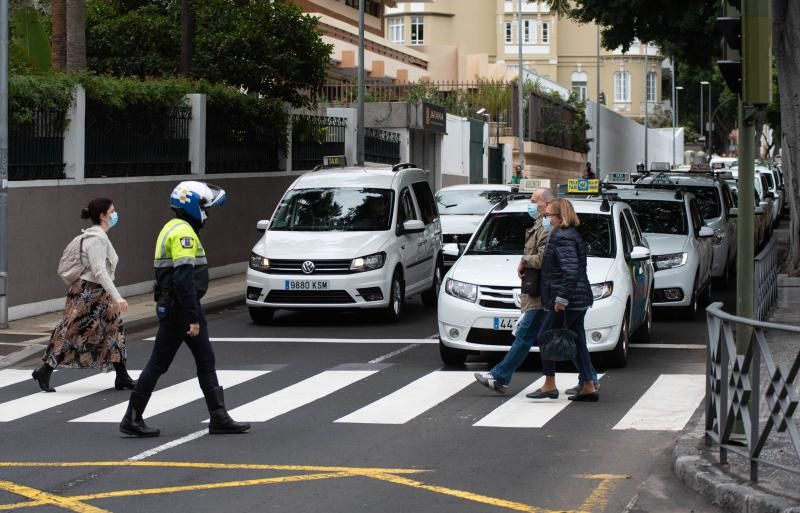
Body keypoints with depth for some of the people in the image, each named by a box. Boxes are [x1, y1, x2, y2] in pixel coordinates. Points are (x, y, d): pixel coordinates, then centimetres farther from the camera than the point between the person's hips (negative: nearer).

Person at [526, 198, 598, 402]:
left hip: (567, 301, -10)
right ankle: (588, 387, 11)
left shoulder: (563, 238, -16)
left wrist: (562, 298, -24)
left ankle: (549, 385, 3)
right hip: (578, 300, 10)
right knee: (577, 341, 11)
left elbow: (571, 270, -25)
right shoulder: (571, 234, 16)